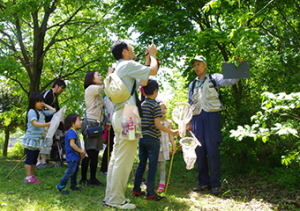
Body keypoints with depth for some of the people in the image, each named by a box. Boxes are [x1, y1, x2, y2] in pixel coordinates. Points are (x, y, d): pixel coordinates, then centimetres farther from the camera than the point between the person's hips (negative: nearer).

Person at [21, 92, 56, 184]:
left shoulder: (42, 112, 11)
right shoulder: (31, 111, -13)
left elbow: (53, 111, 19)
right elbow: (35, 123, -26)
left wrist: (45, 105, 14)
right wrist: (47, 124, -36)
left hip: (39, 140, 8)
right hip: (31, 139, -8)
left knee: (34, 159, 12)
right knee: (29, 159, -2)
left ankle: (32, 176, 19)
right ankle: (28, 177, 2)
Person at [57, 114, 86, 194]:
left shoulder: (74, 132, 17)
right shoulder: (71, 132, -16)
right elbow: (72, 144, -24)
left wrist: (81, 152, 13)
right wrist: (80, 151, -15)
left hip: (76, 156, 11)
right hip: (72, 156, -11)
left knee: (75, 170, 16)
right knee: (71, 170, -14)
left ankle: (73, 185, 27)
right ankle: (61, 185, -8)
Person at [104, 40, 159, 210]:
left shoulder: (119, 68, 22)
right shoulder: (128, 65, -8)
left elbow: (143, 82, 25)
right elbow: (153, 71, -9)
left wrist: (148, 61, 25)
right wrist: (152, 55, 9)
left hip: (119, 115, 10)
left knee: (116, 156, 12)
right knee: (124, 159, -8)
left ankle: (111, 196, 18)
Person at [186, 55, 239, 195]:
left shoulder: (213, 79, 9)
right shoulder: (192, 85, 20)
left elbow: (230, 80, -8)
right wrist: (188, 122, 12)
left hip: (211, 116, -4)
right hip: (197, 118, 4)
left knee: (212, 151, -6)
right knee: (200, 151, 3)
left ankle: (215, 184, 0)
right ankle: (204, 182, 12)